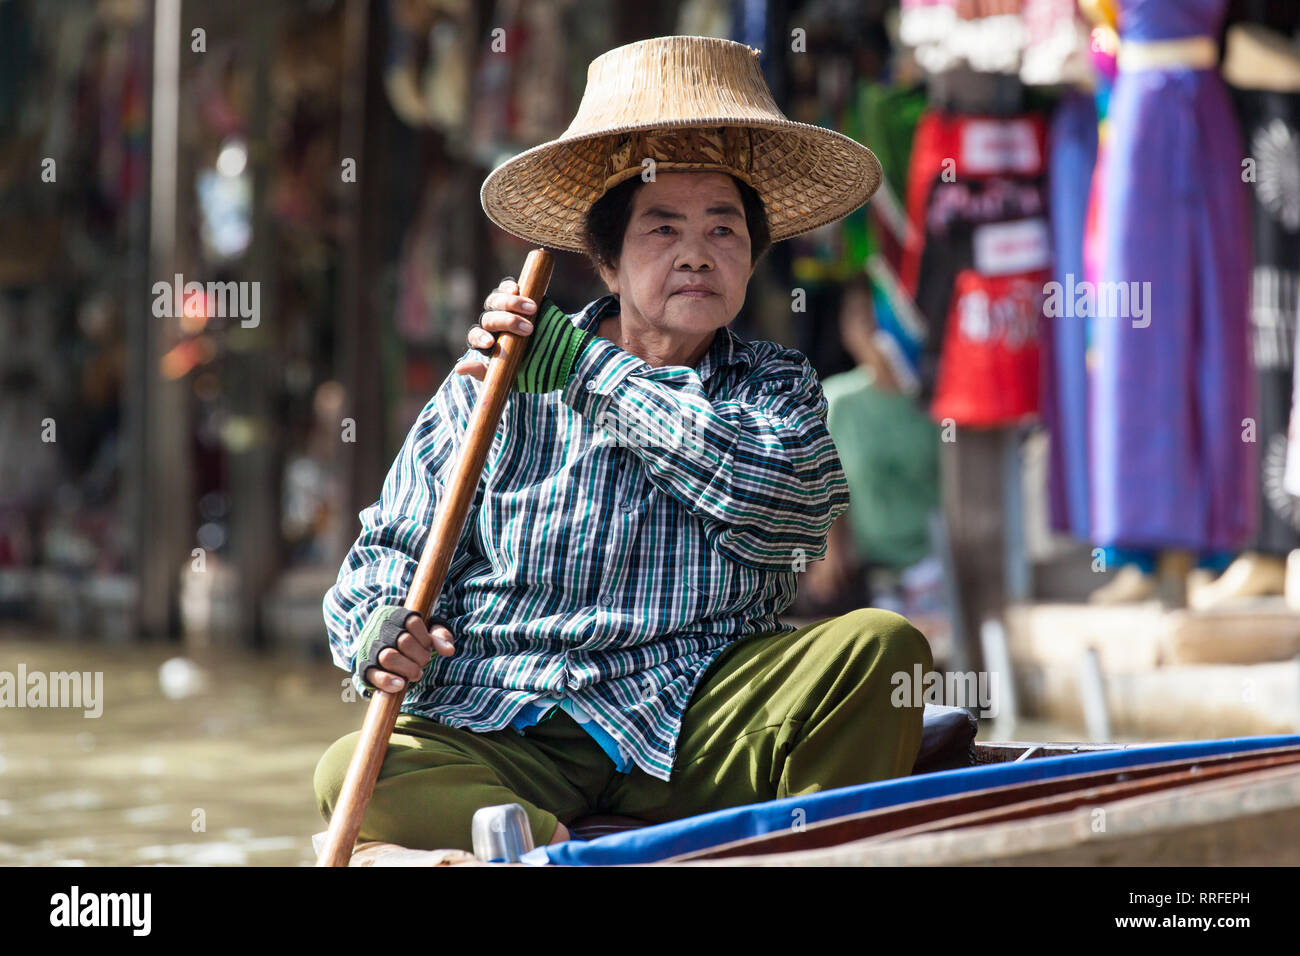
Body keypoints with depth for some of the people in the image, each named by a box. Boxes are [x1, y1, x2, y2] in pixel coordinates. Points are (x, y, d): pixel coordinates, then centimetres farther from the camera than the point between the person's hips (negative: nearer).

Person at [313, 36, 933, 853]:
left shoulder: (777, 387, 13)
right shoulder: (494, 389, 10)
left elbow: (787, 496, -11)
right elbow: (392, 551, 13)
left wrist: (583, 367, -7)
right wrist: (382, 633, -13)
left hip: (701, 728, 0)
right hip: (507, 738, 0)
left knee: (883, 646, -24)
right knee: (353, 775, -29)